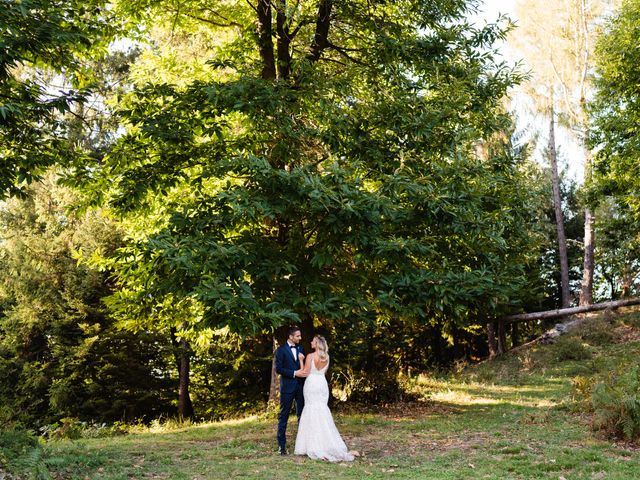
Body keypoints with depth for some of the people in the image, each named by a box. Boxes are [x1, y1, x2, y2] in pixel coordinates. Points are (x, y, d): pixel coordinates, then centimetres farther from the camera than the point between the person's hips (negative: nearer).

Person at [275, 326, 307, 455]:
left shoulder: (300, 349, 12)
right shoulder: (281, 350, -4)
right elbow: (278, 368, -10)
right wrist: (294, 373, -16)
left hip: (300, 386, 5)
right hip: (287, 386, -5)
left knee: (302, 414, 6)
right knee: (283, 416, 1)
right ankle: (281, 444, 5)